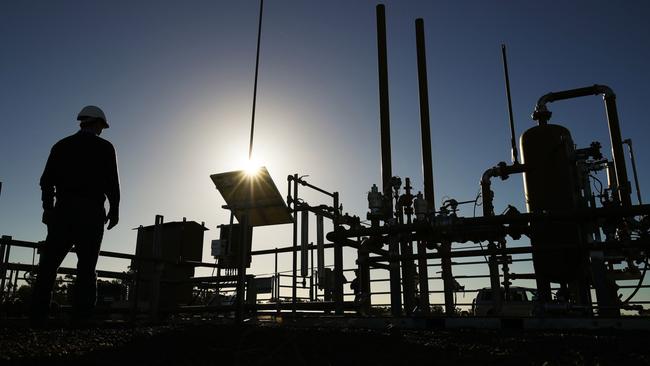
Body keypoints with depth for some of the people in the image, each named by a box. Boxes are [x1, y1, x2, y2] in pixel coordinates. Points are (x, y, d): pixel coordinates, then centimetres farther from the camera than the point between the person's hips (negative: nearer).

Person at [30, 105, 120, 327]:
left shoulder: (62, 145, 13)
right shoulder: (104, 147, 3)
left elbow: (47, 180, 8)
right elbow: (112, 183, -4)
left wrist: (48, 208, 13)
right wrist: (114, 210, 2)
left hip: (63, 209, 3)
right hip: (91, 211, -3)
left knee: (49, 262, 4)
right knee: (86, 266, -2)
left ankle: (38, 317, -1)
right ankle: (81, 317, -7)